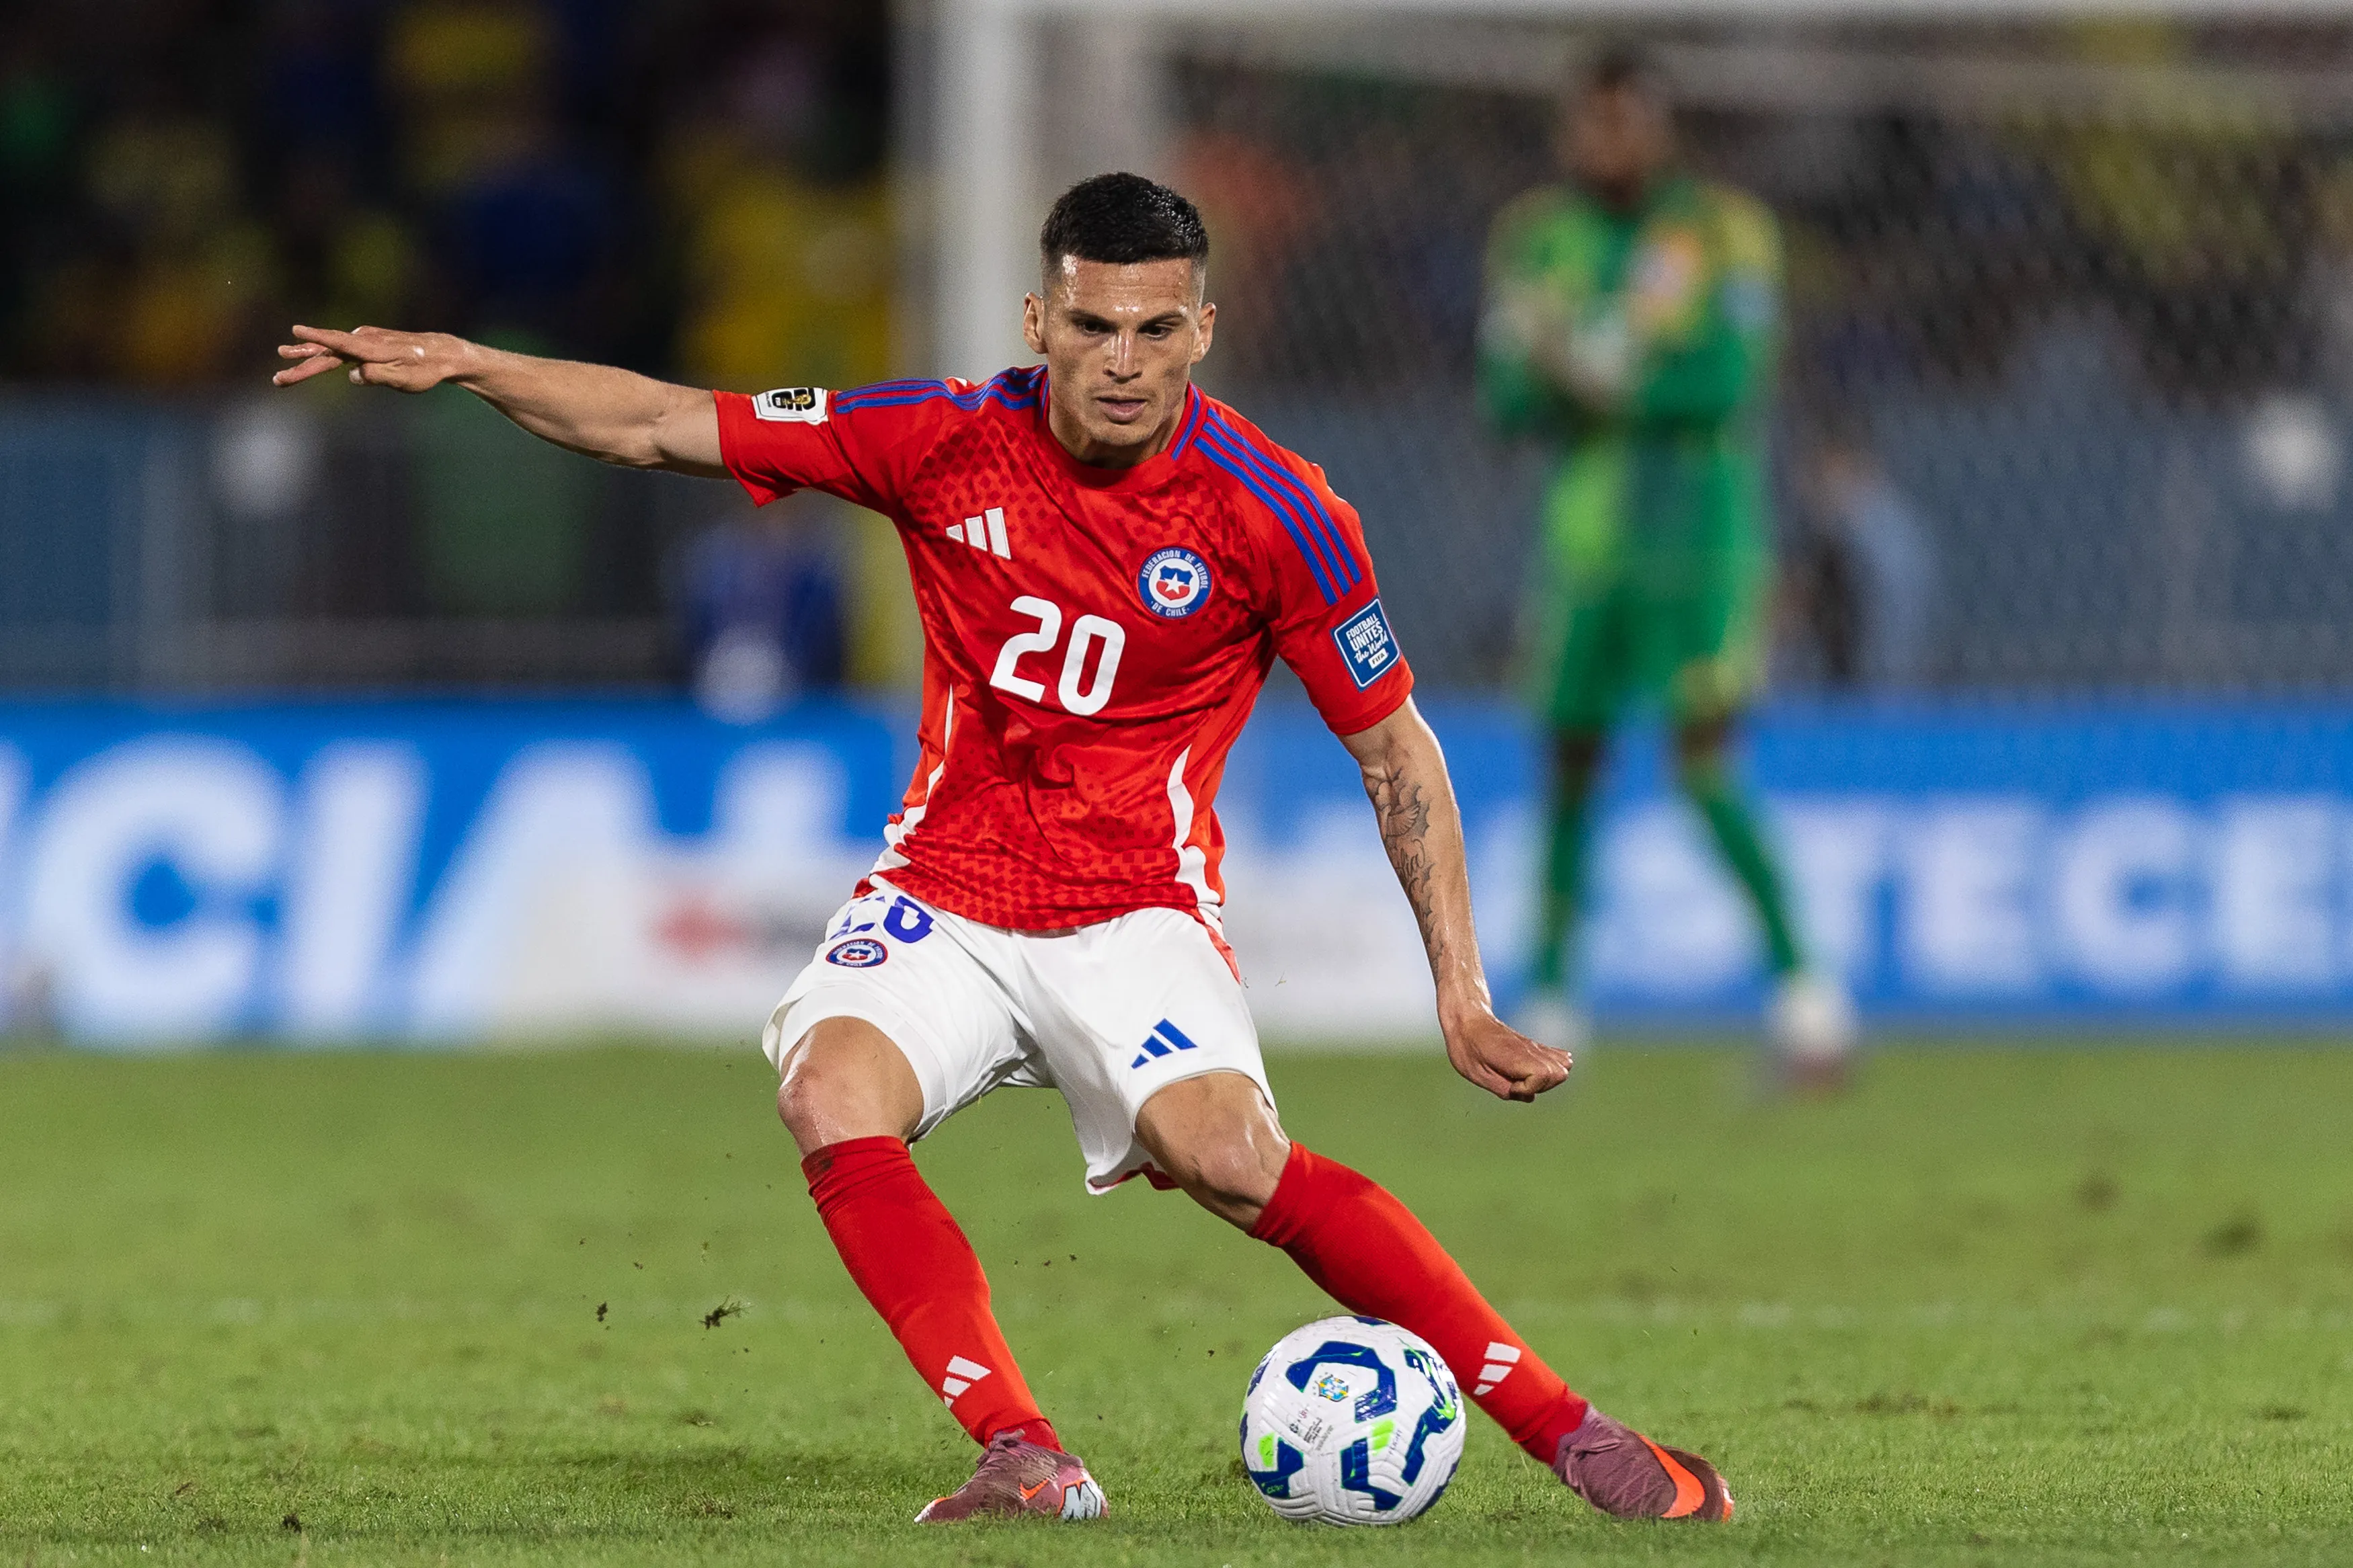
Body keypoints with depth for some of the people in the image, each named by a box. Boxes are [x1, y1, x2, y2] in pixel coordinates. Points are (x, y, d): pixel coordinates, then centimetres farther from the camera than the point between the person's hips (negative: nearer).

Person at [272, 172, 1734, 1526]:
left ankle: (1567, 1426, -19)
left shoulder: (1277, 515, -11)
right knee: (833, 1090, -28)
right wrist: (462, 363, -11)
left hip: (1137, 912, -3)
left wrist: (1463, 994, -7)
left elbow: (1395, 749, -1)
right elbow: (662, 427, 0)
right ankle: (1026, 1459, -28)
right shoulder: (948, 441, -6)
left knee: (1229, 1157, -28)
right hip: (944, 893, 3)